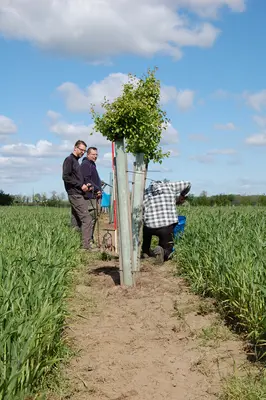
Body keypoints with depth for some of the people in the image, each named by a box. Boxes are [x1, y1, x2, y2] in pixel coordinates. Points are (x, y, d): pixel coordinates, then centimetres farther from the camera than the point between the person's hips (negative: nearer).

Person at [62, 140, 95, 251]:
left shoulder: (76, 161, 22)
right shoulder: (69, 160, -6)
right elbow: (65, 177, -16)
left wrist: (85, 185, 8)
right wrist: (81, 185, -15)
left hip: (77, 195, 10)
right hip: (75, 194, -10)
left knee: (76, 221, 9)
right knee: (87, 219, -14)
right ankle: (86, 245, -16)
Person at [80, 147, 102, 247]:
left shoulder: (92, 164, 24)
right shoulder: (85, 164, -7)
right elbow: (87, 179, -17)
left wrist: (98, 190, 11)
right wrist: (97, 189, -13)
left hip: (95, 195, 10)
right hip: (90, 195, -10)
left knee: (94, 217, 11)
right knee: (91, 217, -11)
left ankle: (90, 239, 16)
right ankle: (89, 240, -9)